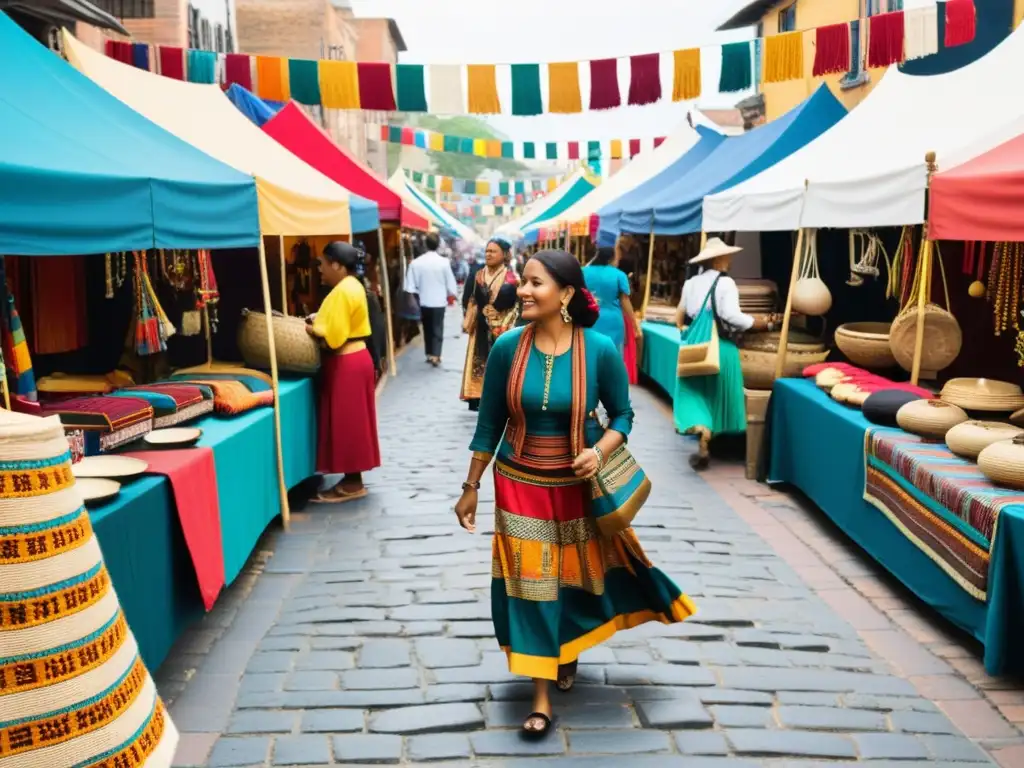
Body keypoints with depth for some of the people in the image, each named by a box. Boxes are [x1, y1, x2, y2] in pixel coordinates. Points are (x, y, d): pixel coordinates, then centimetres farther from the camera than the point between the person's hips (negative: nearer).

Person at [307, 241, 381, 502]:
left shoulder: (341, 292, -20)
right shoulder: (353, 285, 12)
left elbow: (332, 338, -23)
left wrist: (308, 328, -10)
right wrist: (319, 320, 7)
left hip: (345, 364, -10)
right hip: (355, 358, 10)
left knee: (345, 422, -3)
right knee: (351, 422, 13)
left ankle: (352, 484, 5)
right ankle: (352, 479, 20)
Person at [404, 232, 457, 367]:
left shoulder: (416, 262, -10)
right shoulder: (443, 262, -12)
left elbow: (410, 286, -10)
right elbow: (450, 283, -6)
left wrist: (419, 294, 6)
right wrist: (451, 295, 12)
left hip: (424, 301, 2)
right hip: (439, 301, -2)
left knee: (427, 328, 17)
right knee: (437, 329, 4)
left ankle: (429, 354, 25)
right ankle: (435, 356, -6)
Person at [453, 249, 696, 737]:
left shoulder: (600, 350, -15)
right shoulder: (507, 348, -11)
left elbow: (622, 414, -3)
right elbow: (489, 423, -3)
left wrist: (599, 452, -22)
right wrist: (471, 487, 0)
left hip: (578, 483, 0)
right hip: (520, 483, 0)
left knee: (581, 571, 18)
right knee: (531, 582, 5)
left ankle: (570, 647, 50)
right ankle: (541, 694, 18)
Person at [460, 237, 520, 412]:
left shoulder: (512, 279, -6)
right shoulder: (479, 276, 8)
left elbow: (516, 306, -7)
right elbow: (472, 301, 12)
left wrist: (505, 327, -13)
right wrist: (468, 322, 6)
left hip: (501, 329, -4)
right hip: (481, 328, 4)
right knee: (479, 361, 6)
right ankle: (478, 398, 12)